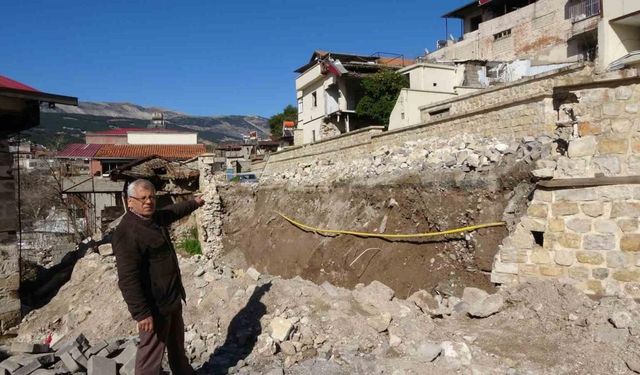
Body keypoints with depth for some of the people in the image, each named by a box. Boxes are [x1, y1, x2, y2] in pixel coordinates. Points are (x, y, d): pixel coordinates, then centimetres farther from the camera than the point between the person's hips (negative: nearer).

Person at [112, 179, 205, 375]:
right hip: (155, 306, -10)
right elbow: (128, 279, -29)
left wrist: (194, 203, 43)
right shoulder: (127, 233, -25)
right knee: (151, 353, 2)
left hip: (173, 298, 10)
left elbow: (173, 211, 28)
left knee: (177, 345, 27)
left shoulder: (155, 218, 4)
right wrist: (141, 313, -30)